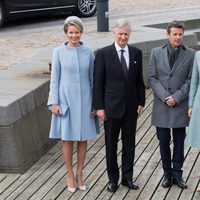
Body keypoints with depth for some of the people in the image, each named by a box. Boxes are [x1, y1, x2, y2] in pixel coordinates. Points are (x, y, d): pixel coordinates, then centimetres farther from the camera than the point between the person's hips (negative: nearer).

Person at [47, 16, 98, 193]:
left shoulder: (88, 52, -1)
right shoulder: (59, 52, -4)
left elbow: (92, 78, 5)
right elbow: (55, 79, -1)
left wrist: (95, 101, 5)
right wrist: (54, 102, -5)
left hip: (84, 100, 1)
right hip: (66, 99, -1)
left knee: (83, 138, 8)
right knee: (68, 139, 6)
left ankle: (79, 174, 23)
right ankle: (70, 175, 20)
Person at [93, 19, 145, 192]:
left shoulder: (136, 53, 3)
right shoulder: (103, 53, -8)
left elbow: (139, 80, 8)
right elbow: (98, 82, -6)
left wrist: (141, 102, 4)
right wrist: (99, 107, -9)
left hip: (131, 107, 3)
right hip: (112, 107, -3)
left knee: (129, 144, 11)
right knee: (111, 145, 8)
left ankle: (127, 177, 25)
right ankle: (113, 178, 22)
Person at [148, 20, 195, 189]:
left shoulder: (190, 55, -2)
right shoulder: (156, 53, 2)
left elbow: (190, 80, -3)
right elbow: (152, 77, 0)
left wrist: (176, 98, -12)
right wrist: (164, 97, -11)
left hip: (180, 106, -1)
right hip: (161, 106, 1)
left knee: (179, 142, 7)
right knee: (164, 142, 7)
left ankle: (177, 174, 19)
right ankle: (167, 174, 20)